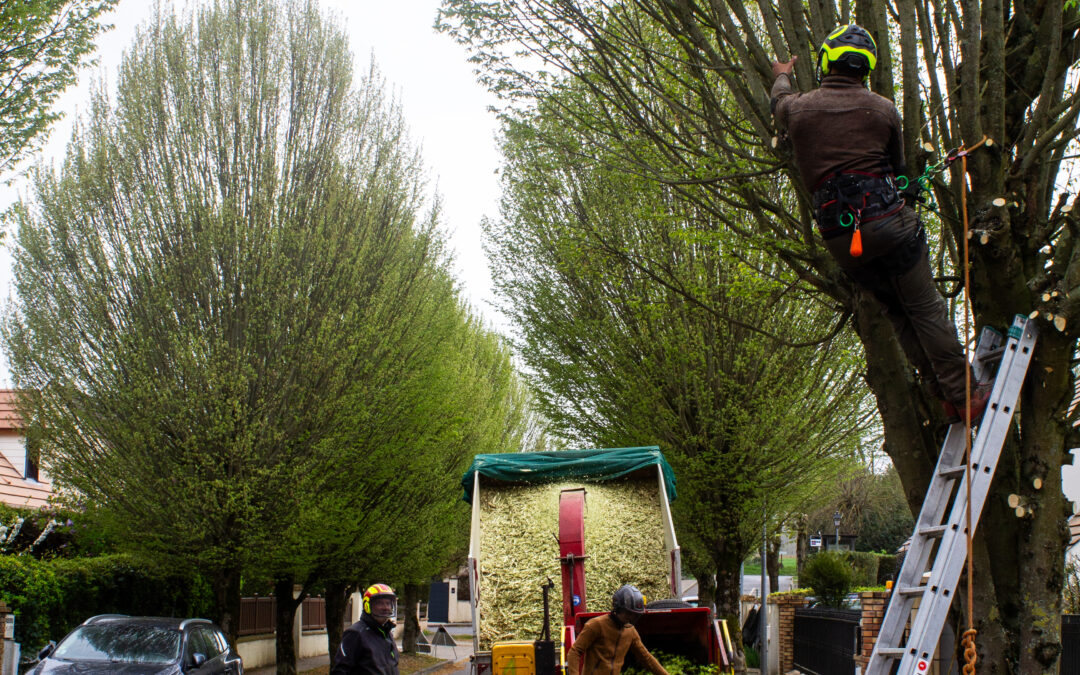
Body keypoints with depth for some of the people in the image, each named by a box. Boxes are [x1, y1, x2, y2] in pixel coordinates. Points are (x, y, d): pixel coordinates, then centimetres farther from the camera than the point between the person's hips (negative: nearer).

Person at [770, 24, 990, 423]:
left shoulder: (799, 109, 8)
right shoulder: (882, 109, 4)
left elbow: (779, 104, 34)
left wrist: (782, 77, 56)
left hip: (838, 236, 3)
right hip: (888, 218, -3)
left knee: (899, 314, 13)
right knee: (926, 308, 3)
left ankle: (945, 396, 15)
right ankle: (965, 396, 5)